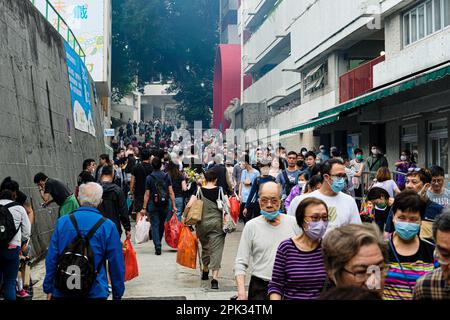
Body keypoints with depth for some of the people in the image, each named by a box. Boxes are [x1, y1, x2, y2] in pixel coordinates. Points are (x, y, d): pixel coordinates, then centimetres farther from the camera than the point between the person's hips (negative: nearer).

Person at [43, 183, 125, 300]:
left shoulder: (62, 222, -2)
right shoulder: (108, 226, -7)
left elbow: (51, 259, 1)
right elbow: (116, 264, -4)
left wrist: (49, 288, 11)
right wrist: (117, 294, 7)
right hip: (95, 292, -1)